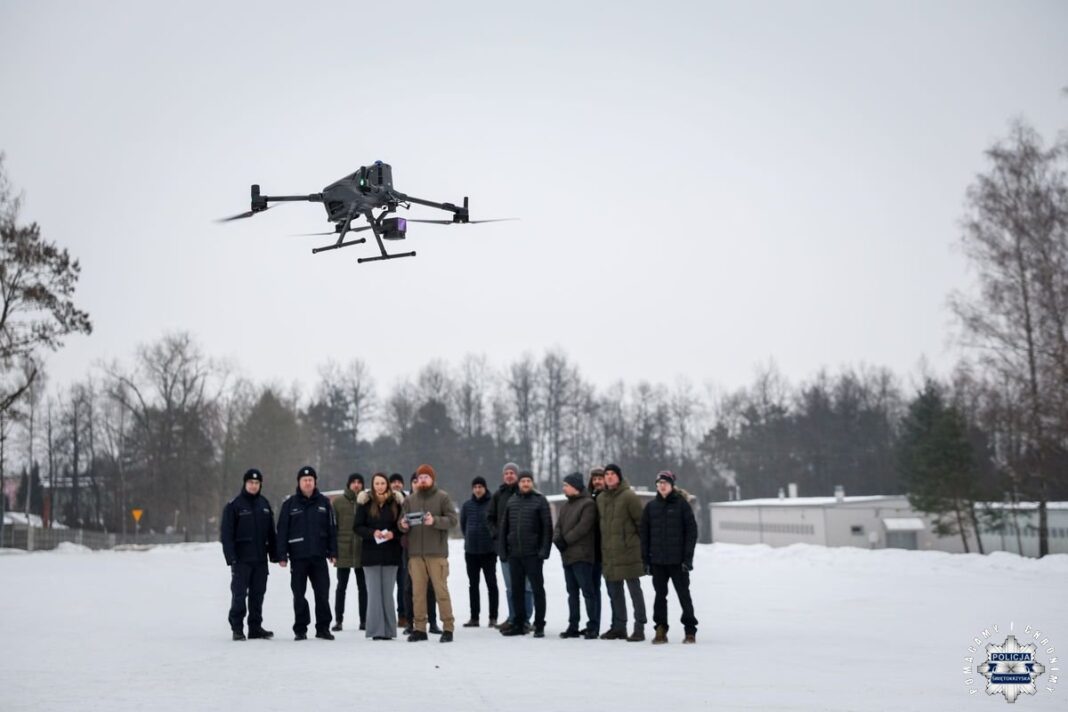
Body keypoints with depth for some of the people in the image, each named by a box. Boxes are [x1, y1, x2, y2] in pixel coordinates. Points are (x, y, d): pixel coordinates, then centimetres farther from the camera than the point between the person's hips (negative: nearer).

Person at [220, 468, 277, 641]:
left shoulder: (264, 504, 12)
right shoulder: (233, 505, -4)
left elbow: (271, 531, 15)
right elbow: (226, 534, -8)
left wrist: (273, 553, 10)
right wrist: (231, 557, -15)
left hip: (260, 558, 5)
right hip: (242, 559, -5)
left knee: (258, 594, 8)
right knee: (239, 594, -4)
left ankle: (256, 627, 15)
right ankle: (237, 628, 2)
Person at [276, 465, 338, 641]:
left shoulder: (324, 502, 6)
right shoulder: (290, 503, 1)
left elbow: (332, 528, 7)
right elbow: (282, 530, -1)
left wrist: (333, 552, 2)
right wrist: (282, 555, -7)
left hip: (319, 556, 1)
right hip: (298, 556, -1)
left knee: (323, 593, 2)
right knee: (299, 595, 5)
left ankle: (323, 628, 11)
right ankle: (300, 629, 12)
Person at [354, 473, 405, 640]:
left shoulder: (396, 502, 2)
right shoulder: (365, 502, 0)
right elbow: (357, 527, -1)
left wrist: (393, 534, -14)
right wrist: (372, 533, -17)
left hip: (391, 553, 1)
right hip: (371, 553, -1)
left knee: (387, 593, 5)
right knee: (374, 592, -2)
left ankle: (388, 630, 10)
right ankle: (376, 630, 0)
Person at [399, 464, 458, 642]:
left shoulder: (443, 497, 2)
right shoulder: (410, 500, 12)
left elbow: (452, 519, -6)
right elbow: (403, 524, 13)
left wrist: (435, 521, -21)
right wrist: (403, 525, -10)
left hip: (436, 552, -4)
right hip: (415, 552, 4)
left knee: (441, 589, -4)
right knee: (417, 591, 4)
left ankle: (448, 628, 0)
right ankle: (419, 628, 10)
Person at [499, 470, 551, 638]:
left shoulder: (540, 500, -3)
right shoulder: (512, 501, 11)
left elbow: (547, 527, -7)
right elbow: (504, 526, 15)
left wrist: (544, 550, -13)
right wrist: (504, 549, 8)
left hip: (532, 554, -5)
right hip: (514, 554, 5)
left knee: (537, 589, 0)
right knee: (516, 590, 10)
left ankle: (539, 626, 4)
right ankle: (518, 625, 17)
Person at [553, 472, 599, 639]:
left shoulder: (588, 504, -8)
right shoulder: (566, 506, 19)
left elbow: (583, 527, -17)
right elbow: (558, 526, 14)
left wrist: (566, 540, -12)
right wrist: (557, 539, -6)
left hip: (581, 556, -9)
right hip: (567, 555, 9)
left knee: (588, 591, -7)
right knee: (572, 592, 12)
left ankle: (593, 627, -5)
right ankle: (573, 627, 17)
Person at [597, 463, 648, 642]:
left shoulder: (629, 496, -9)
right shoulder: (600, 498, 11)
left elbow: (641, 521, -8)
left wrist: (642, 544, -5)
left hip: (628, 552, -7)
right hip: (609, 553, 7)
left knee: (635, 590, -2)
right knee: (614, 592, 12)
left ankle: (639, 628, 1)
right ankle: (618, 627, 21)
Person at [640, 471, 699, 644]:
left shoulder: (681, 504, -2)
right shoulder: (651, 507, 8)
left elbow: (691, 531, -4)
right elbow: (644, 534, 9)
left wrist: (688, 557, -9)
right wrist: (645, 559, 4)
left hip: (678, 561, -3)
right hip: (657, 561, 3)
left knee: (684, 594, 2)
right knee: (660, 595, 6)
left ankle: (690, 631, 9)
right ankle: (660, 630, 12)